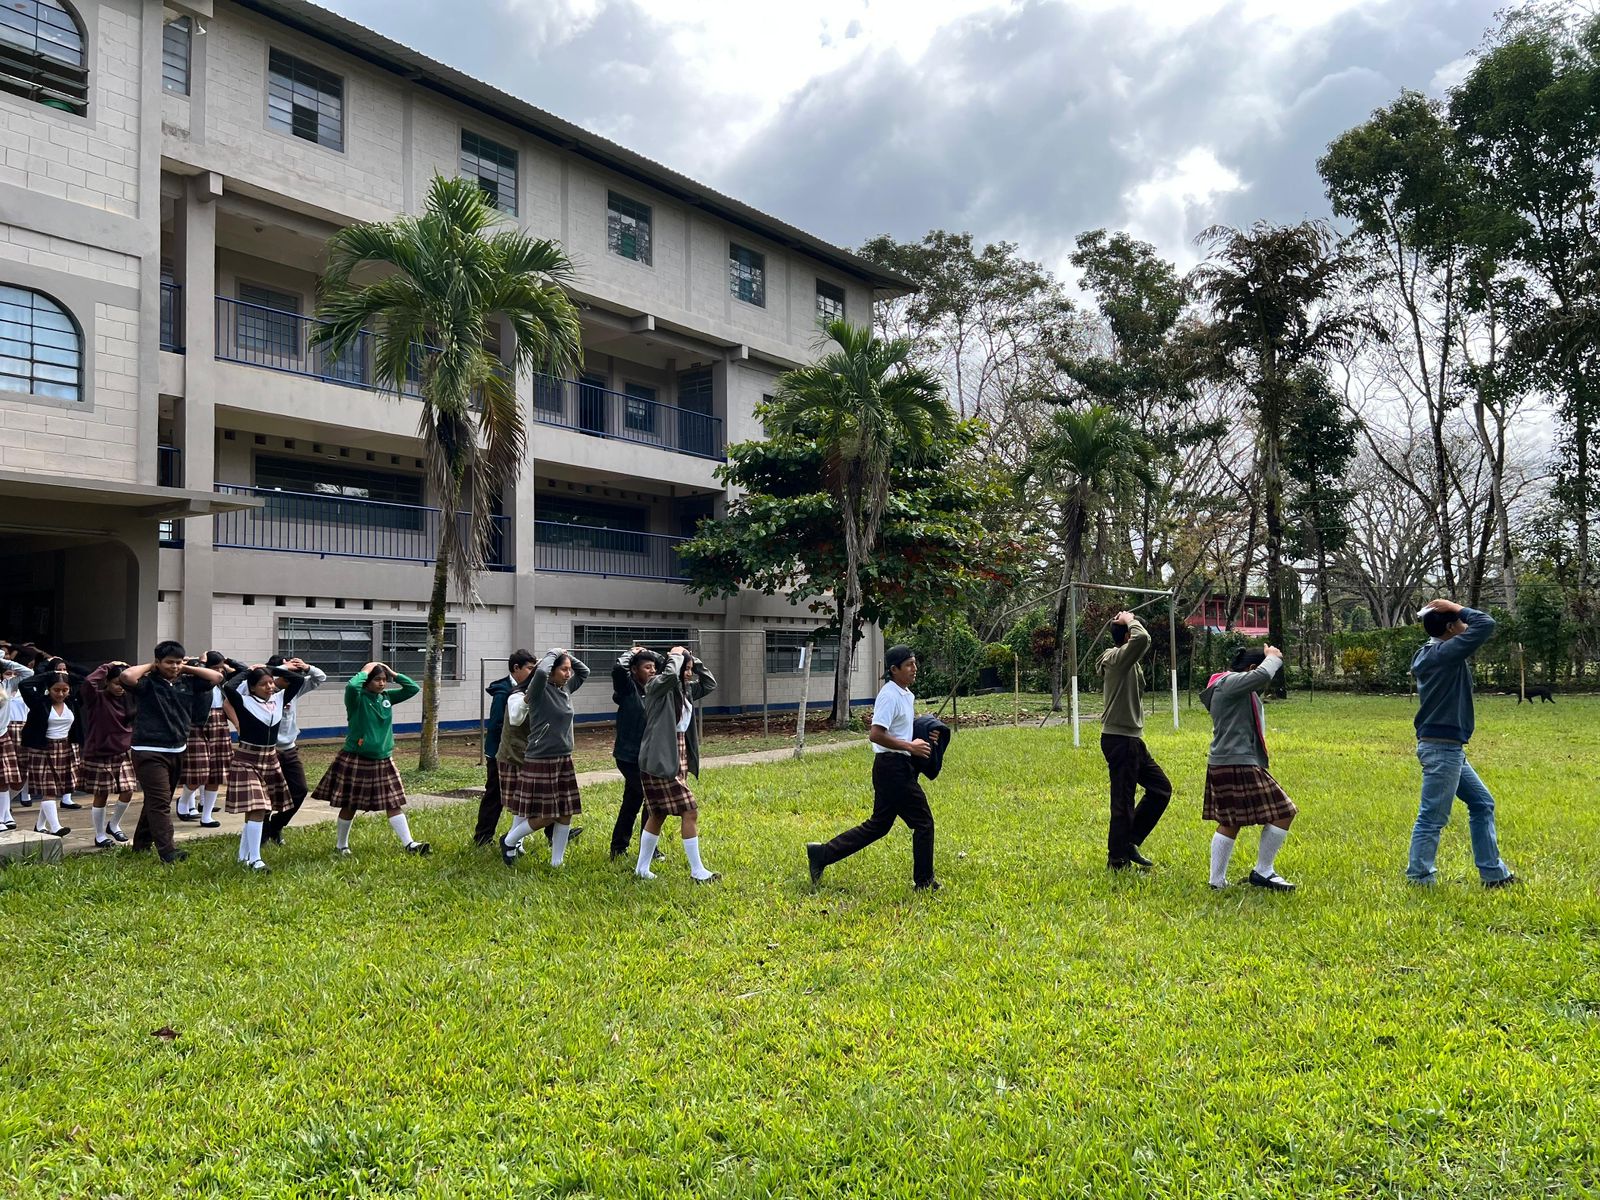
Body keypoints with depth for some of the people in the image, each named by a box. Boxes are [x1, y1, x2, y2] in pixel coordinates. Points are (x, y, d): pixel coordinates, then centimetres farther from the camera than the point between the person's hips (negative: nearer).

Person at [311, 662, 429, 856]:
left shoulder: (387, 697, 6)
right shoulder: (357, 698, -10)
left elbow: (413, 688, 5)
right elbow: (352, 686, -33)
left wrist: (393, 674, -1)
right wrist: (364, 672, -17)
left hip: (383, 761, 5)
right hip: (356, 760, -5)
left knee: (394, 804, 2)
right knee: (350, 805, 7)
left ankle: (409, 844, -1)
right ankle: (341, 846, 25)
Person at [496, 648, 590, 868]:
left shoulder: (565, 689, 8)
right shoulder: (539, 691, -13)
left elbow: (584, 672, 21)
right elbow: (541, 672, -34)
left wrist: (568, 657, 6)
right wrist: (553, 654, -17)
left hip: (564, 760, 7)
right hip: (540, 761, -7)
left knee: (566, 813, 8)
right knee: (544, 816, -3)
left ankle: (557, 861, 19)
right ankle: (509, 841, 21)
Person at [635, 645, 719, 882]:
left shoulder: (685, 690, 12)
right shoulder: (657, 686, -13)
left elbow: (710, 684, 22)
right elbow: (670, 674, -34)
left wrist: (693, 661, 10)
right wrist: (676, 656, -16)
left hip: (676, 761, 9)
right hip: (660, 762, -9)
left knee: (658, 815, 15)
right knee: (690, 812, -7)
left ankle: (642, 868, 25)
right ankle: (697, 871, 0)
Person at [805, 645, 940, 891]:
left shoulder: (907, 694, 15)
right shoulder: (890, 695, -16)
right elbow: (875, 734, -24)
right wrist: (910, 747, -20)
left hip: (899, 768, 10)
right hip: (892, 766, -10)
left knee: (878, 825, 13)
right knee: (923, 822, -1)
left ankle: (822, 854, 15)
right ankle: (924, 882, 11)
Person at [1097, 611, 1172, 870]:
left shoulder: (1128, 662, 14)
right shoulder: (1118, 658, -16)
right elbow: (1142, 639, -33)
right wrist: (1130, 621, -15)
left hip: (1131, 739, 10)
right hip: (1119, 739, -10)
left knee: (1161, 788, 14)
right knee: (1123, 802, -2)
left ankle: (1129, 843, 21)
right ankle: (1117, 860, 9)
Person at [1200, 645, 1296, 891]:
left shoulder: (1227, 684, 20)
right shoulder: (1230, 682, -14)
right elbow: (1262, 676, -29)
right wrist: (1273, 657, -10)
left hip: (1220, 764, 11)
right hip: (1238, 764, -11)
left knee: (1230, 823, 16)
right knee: (1282, 812, -4)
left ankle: (1217, 880, 19)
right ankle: (1263, 872, 4)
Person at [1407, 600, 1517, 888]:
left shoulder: (1430, 653, 10)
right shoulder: (1446, 652, -17)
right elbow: (1486, 623, -20)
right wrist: (1457, 609, -7)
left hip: (1449, 748, 11)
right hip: (1442, 748, -11)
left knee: (1482, 804, 18)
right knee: (1432, 818, -4)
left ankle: (1493, 873, 25)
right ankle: (1420, 880, 3)